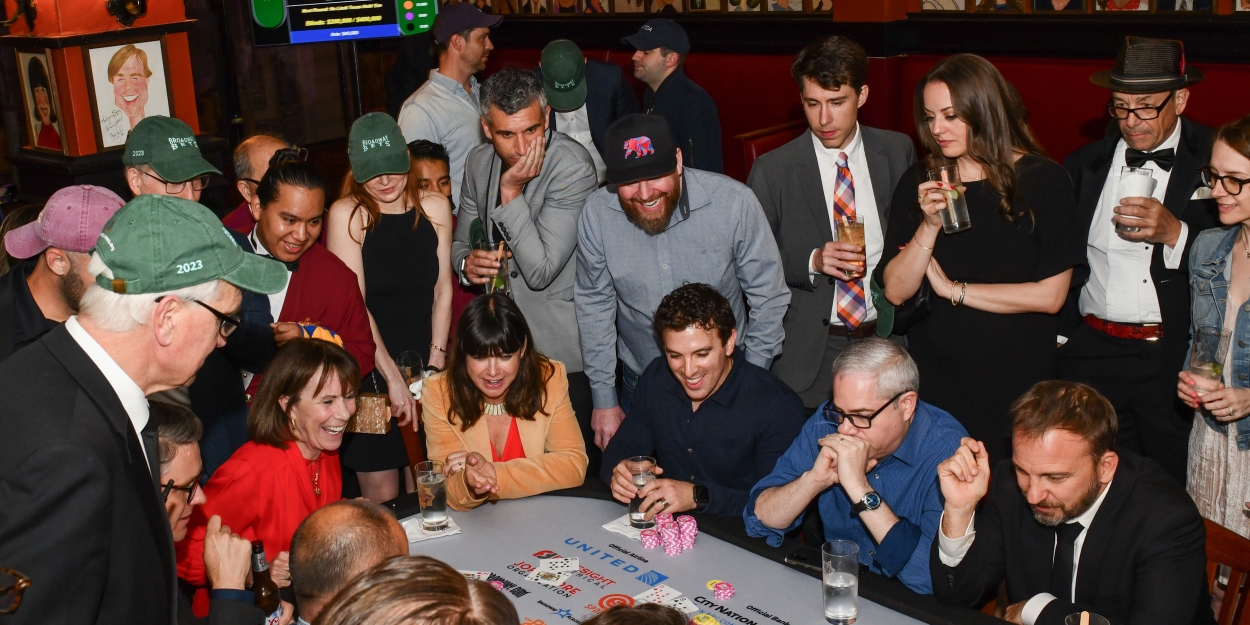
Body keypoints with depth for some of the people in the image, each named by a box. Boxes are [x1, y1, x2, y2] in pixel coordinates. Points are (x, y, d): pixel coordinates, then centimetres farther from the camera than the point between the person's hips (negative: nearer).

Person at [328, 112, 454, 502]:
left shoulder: (434, 207, 4)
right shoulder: (347, 214, -8)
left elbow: (442, 290, 6)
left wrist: (436, 363, -1)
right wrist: (392, 377, -14)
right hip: (369, 370, -3)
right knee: (382, 496, 0)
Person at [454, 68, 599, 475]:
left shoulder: (572, 167, -19)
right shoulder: (479, 162, 1)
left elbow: (540, 271, -24)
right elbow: (463, 239, 16)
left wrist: (512, 191, -25)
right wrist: (467, 262, -8)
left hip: (562, 349, -5)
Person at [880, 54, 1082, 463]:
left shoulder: (1042, 180, -5)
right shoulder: (918, 183, 2)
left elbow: (1050, 296, -11)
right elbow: (896, 291, -3)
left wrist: (953, 288, -7)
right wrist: (930, 225, -17)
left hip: (1014, 381, -2)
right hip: (935, 379, 2)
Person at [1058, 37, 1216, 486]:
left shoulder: (1215, 160, -1)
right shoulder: (1086, 164, 10)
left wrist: (1174, 232, -20)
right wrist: (1059, 335, 7)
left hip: (1175, 357, -3)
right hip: (1092, 354, 3)